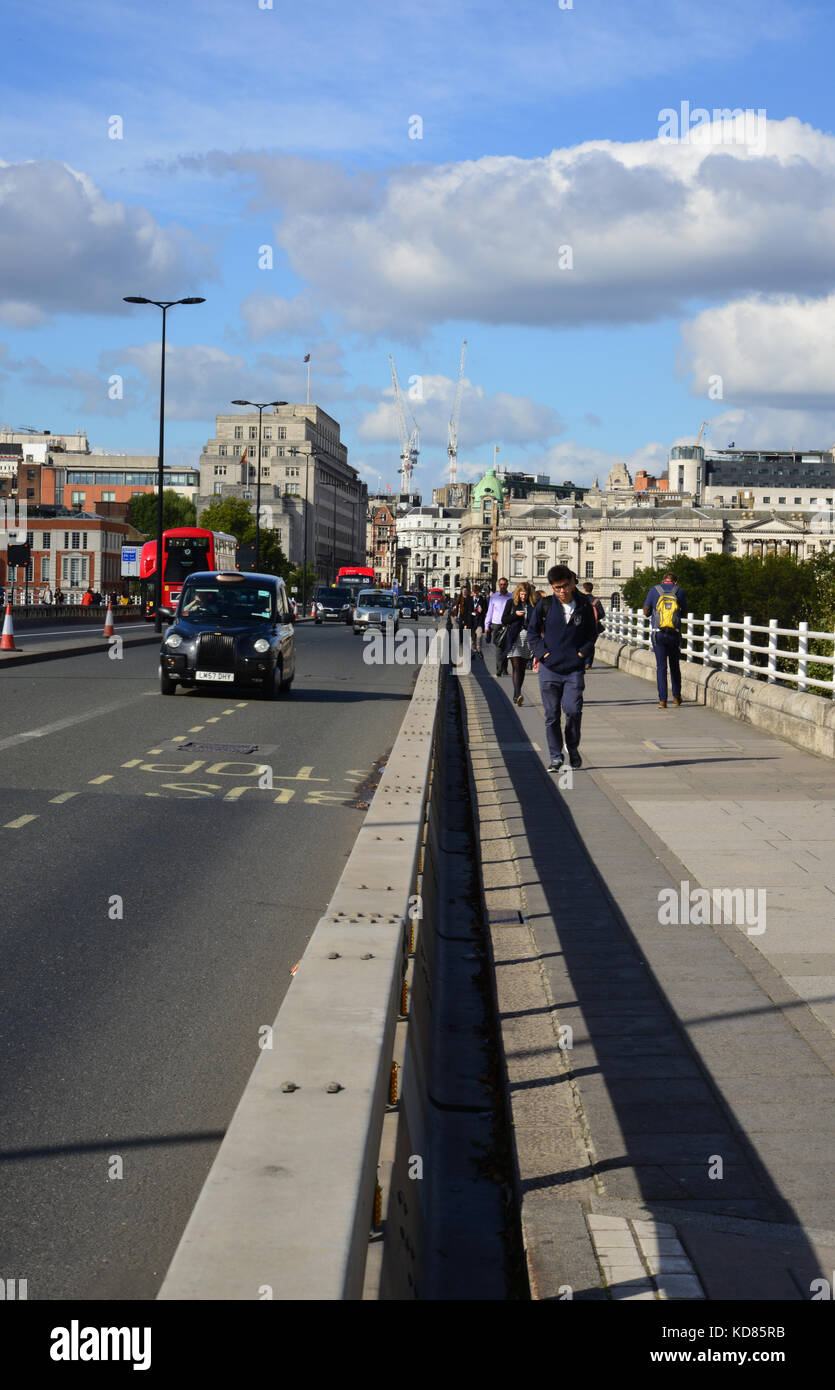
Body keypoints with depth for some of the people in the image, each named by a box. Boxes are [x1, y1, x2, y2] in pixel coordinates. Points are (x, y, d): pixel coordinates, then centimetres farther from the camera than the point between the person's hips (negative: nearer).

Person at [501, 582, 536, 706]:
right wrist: (515, 614, -12)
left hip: (528, 639, 2)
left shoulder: (532, 605, 8)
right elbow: (504, 620, 4)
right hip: (514, 639, -2)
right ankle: (517, 695, -23)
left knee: (522, 668, 7)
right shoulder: (511, 603, 5)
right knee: (516, 667, -12)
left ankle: (517, 696, 16)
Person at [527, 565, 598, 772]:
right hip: (549, 669, 1)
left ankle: (573, 748, 13)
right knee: (551, 715, 2)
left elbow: (592, 633, 14)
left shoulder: (584, 605, 2)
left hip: (574, 669, -1)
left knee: (573, 709, -12)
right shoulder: (545, 605, 0)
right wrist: (542, 652, -4)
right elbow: (532, 631, 8)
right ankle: (556, 757, 13)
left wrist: (583, 652, 0)